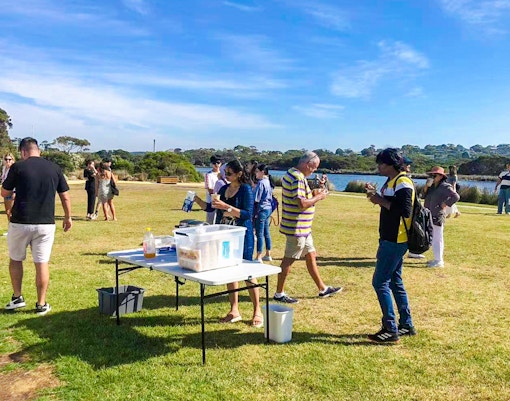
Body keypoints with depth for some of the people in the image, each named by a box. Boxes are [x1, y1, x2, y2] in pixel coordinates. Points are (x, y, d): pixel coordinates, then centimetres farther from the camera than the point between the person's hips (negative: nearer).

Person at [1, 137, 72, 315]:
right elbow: (65, 197, 6)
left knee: (15, 259, 19)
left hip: (20, 222, -1)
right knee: (42, 263, 7)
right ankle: (41, 304, 12)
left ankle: (17, 297, 23)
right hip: (46, 223, 2)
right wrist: (68, 217, 17)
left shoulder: (18, 167, -5)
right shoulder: (54, 168, 2)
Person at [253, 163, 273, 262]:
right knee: (266, 233, 15)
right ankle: (268, 255, 22)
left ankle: (259, 257, -3)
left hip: (262, 210, -9)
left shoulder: (261, 183, -15)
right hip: (268, 209, 9)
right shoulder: (268, 182, 12)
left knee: (260, 234, -6)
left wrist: (255, 213, -12)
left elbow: (256, 199, -16)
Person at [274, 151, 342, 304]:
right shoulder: (298, 178, -21)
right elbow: (302, 204, -27)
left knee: (311, 255, 17)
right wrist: (318, 197, -12)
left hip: (302, 227, 11)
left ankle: (323, 289, 28)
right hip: (297, 227, -11)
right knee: (289, 260, 0)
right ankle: (279, 293, 12)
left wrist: (313, 193, 9)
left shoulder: (291, 174, 12)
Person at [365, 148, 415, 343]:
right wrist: (377, 196, 5)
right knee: (395, 281, 16)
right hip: (390, 239, 11)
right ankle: (406, 325, 27)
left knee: (380, 282, -7)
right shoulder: (391, 182, 14)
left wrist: (381, 201, -21)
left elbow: (405, 211, -25)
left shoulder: (402, 183, -16)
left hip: (395, 241, -11)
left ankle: (391, 330, 0)